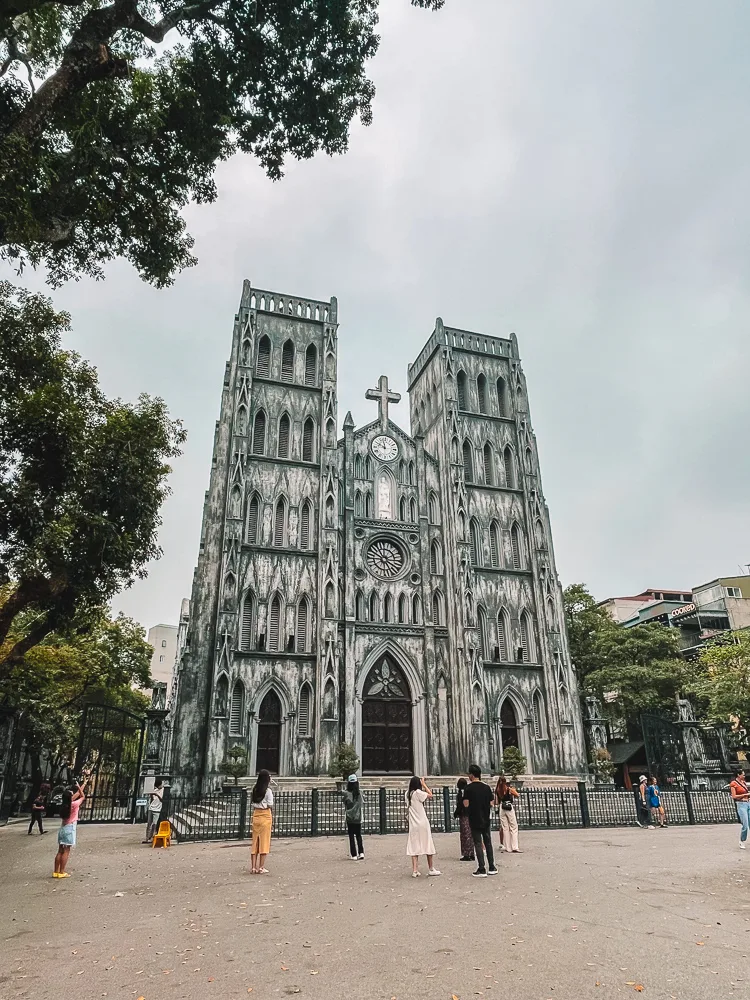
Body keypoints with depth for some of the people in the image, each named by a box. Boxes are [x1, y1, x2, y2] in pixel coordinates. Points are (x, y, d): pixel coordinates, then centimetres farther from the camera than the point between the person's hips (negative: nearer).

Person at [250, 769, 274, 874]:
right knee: (264, 841, 4)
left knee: (255, 841, 11)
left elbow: (252, 804, 6)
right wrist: (272, 818, 4)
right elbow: (270, 806, -10)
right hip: (265, 815, -5)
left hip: (255, 815, 5)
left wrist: (255, 813, 13)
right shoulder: (268, 791, -11)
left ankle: (253, 867, 13)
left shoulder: (254, 789, 4)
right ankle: (261, 867, 6)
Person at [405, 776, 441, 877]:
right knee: (428, 845, 9)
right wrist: (423, 784, 0)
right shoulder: (418, 792, -15)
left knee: (414, 847, 5)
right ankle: (431, 869, 19)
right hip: (422, 823, -5)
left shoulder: (408, 794, 3)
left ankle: (415, 870, -1)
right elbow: (430, 795, -9)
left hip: (413, 825, 5)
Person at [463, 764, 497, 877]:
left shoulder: (468, 788, -11)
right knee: (488, 843, 15)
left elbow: (466, 804, -14)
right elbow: (491, 804, 1)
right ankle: (492, 868, 19)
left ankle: (482, 870, 0)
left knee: (478, 844, 1)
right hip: (485, 820, 4)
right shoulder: (486, 787, 0)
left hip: (474, 820, -4)